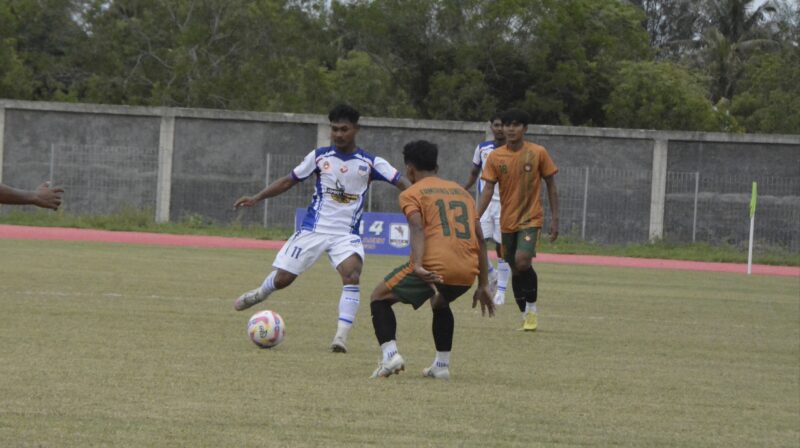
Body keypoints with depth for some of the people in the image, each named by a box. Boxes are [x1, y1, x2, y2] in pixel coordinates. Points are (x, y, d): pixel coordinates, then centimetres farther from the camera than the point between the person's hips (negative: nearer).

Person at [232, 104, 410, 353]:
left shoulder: (369, 163, -3)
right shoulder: (320, 156, 1)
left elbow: (402, 183, -9)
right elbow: (289, 180, 7)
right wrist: (257, 198, -1)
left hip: (347, 234, -1)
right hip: (313, 229, 1)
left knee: (352, 275, -29)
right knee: (282, 279, 5)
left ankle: (341, 337, -29)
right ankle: (260, 294, 42)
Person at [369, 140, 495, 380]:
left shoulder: (411, 193, 9)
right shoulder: (462, 192, 25)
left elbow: (417, 228, -11)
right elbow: (479, 238, 20)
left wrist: (418, 266, -26)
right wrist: (483, 285, 21)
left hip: (433, 268, -6)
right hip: (467, 272, 6)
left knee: (379, 297, 15)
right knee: (440, 304, 37)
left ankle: (390, 354, -5)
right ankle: (442, 365, 28)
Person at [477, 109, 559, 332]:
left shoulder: (538, 153, -6)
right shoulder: (495, 157, -2)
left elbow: (551, 185, 2)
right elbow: (488, 190, -3)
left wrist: (555, 218, -1)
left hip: (531, 218, -3)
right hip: (507, 221, 3)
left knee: (522, 261, -23)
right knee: (515, 270, 8)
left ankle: (532, 308, -4)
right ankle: (525, 316, 23)